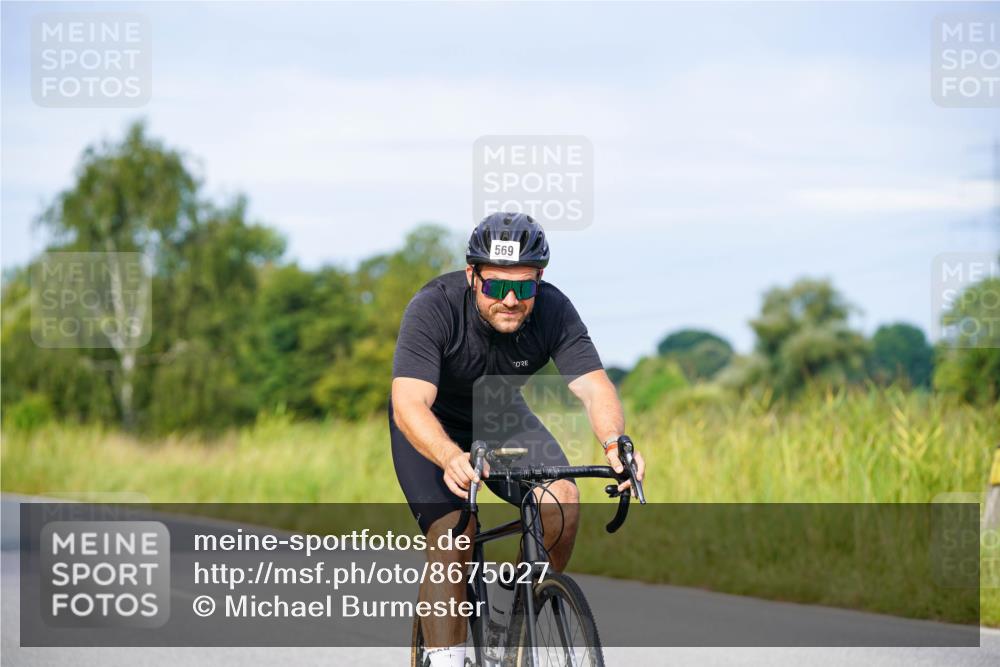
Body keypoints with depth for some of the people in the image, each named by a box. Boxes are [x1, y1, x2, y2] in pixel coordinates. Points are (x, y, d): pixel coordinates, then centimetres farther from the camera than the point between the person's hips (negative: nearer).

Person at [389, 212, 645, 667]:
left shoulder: (553, 311, -24)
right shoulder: (434, 309, -33)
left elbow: (593, 386, -31)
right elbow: (409, 405, -43)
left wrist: (615, 444, -53)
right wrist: (452, 459, -62)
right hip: (433, 427, -3)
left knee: (562, 502, -21)